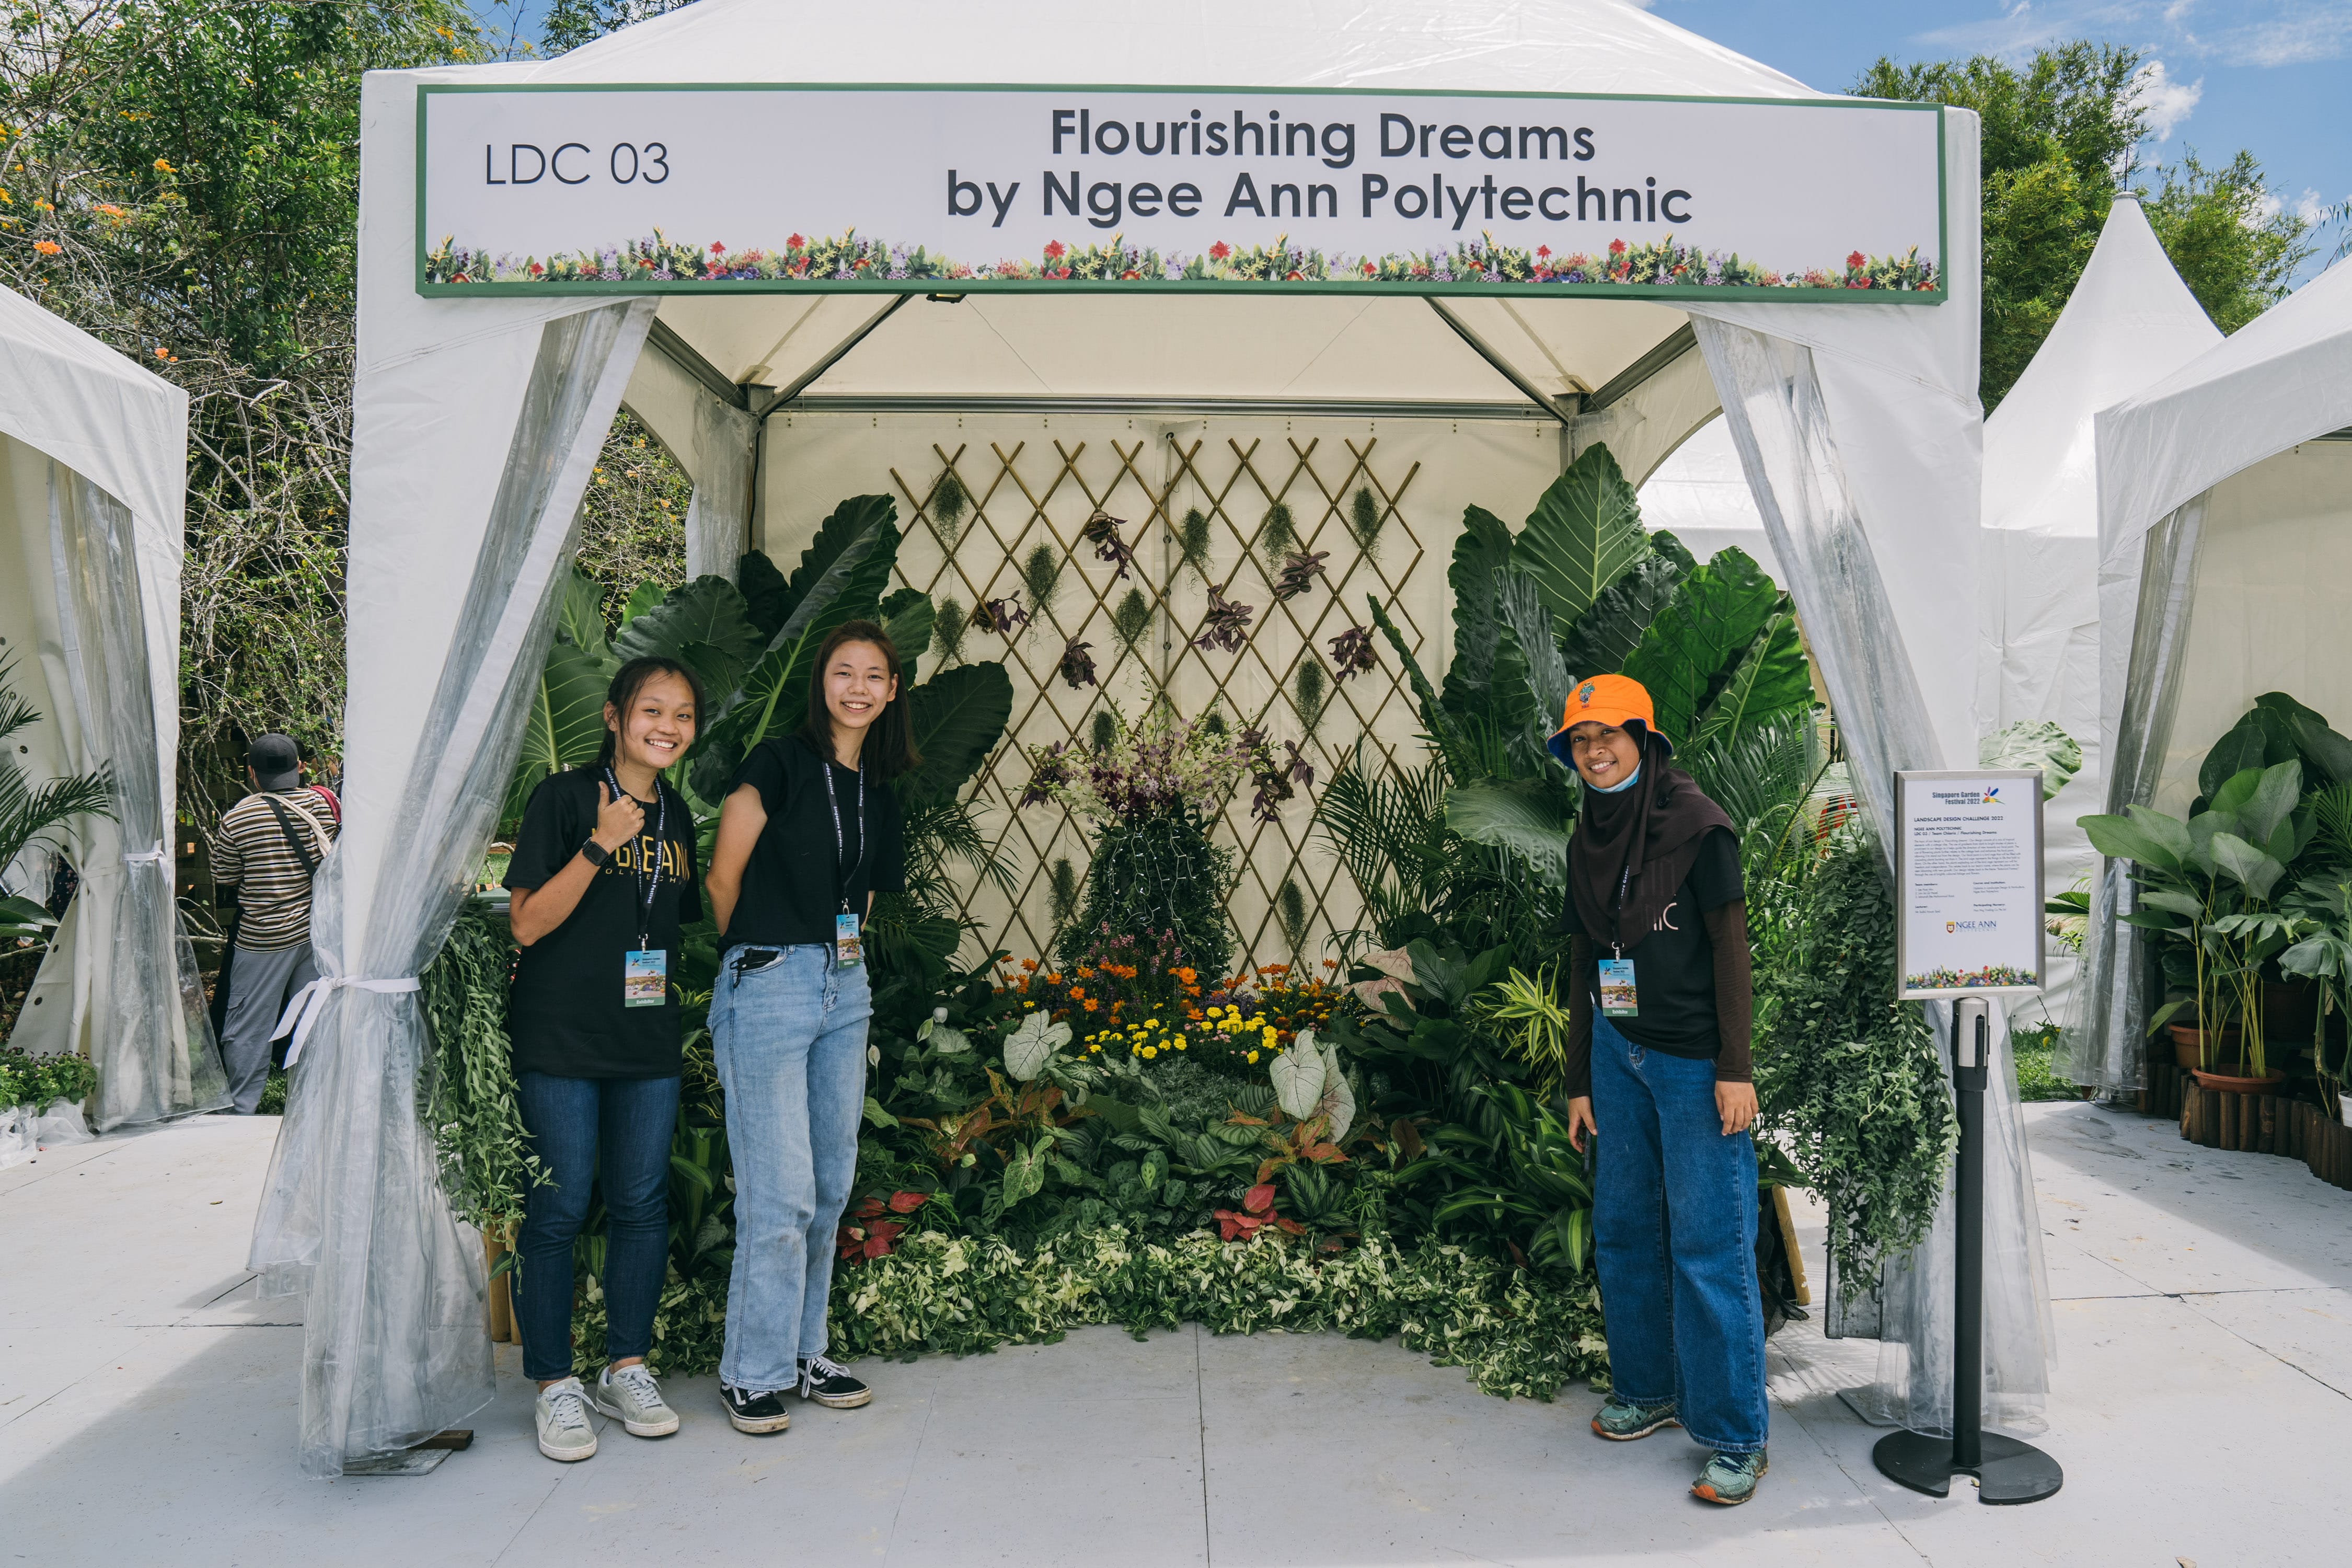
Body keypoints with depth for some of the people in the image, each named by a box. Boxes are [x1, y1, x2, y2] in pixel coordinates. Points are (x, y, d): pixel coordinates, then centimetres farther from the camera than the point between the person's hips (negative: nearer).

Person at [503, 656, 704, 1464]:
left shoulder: (676, 814, 11)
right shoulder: (563, 798, -7)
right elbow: (527, 922, -12)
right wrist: (600, 845, -20)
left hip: (649, 1043, 6)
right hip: (559, 1040, -5)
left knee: (642, 1204, 10)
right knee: (558, 1208, 0)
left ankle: (627, 1369, 24)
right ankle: (556, 1386, 15)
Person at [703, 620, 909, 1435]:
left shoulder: (878, 797, 13)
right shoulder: (780, 762, -6)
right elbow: (724, 877, -5)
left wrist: (839, 954, 10)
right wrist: (757, 955, 6)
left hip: (844, 989, 7)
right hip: (769, 987, -7)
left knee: (831, 1185, 12)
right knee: (780, 1194, -4)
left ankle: (804, 1349, 26)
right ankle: (752, 1372, 11)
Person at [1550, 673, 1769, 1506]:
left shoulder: (1695, 822, -9)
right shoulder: (1587, 839, 10)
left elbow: (1731, 945, -9)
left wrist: (1735, 1068, -12)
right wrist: (1579, 1080, 14)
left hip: (1692, 1059, -6)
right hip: (1618, 1052, 6)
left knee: (1708, 1244, -4)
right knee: (1623, 1228, 11)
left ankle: (1735, 1438, 6)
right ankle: (1648, 1388, 28)